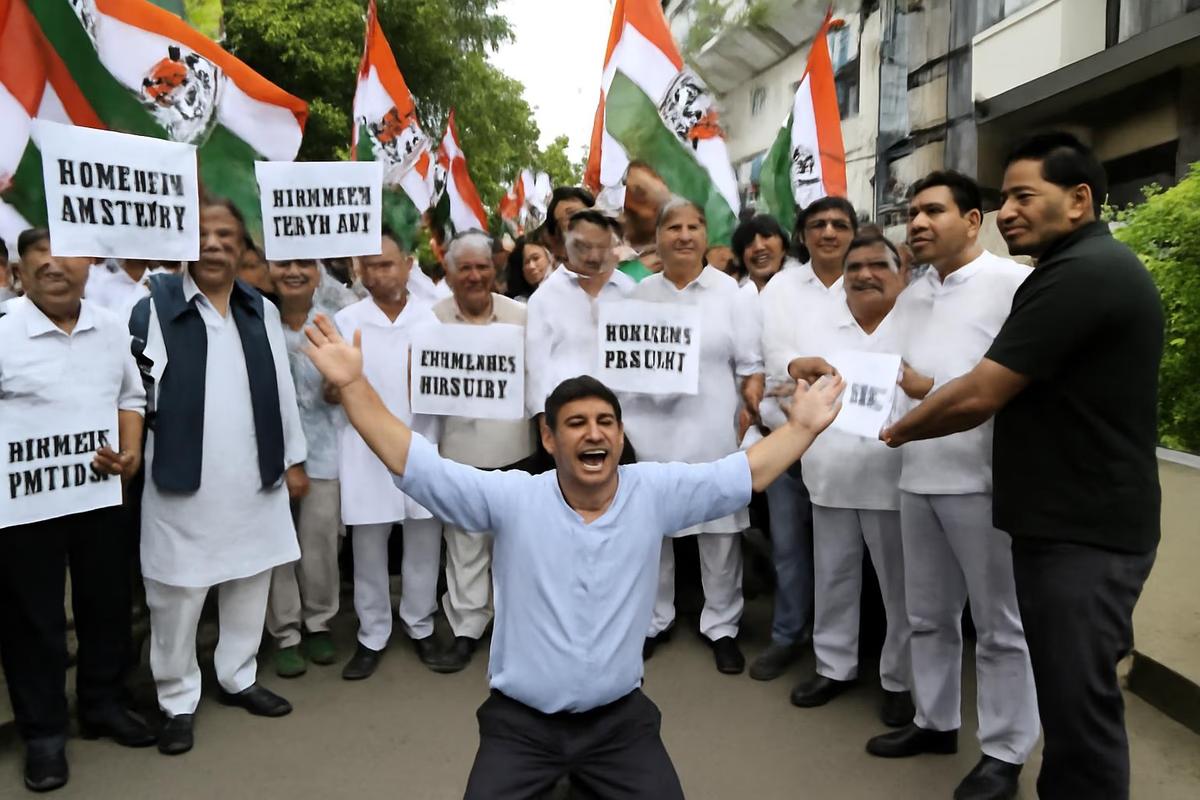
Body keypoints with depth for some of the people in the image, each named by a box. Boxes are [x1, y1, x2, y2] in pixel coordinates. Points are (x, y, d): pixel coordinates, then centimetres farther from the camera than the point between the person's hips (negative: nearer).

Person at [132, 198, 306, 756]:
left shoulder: (262, 311, 8)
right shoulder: (154, 307, -5)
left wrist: (293, 459, 13)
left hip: (256, 481, 4)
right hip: (182, 482, -4)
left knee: (250, 587, 15)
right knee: (176, 597, 6)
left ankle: (238, 678, 34)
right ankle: (178, 701, 24)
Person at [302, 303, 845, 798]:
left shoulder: (653, 493, -6)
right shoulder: (513, 498, -11)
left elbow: (746, 473, -2)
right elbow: (411, 463, -14)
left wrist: (803, 425, -9)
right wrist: (353, 384, -21)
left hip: (619, 720, 1)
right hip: (521, 722, -1)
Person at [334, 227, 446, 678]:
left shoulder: (432, 318, 3)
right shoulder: (345, 321, 1)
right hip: (368, 451, -1)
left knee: (424, 543, 11)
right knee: (368, 548, 8)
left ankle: (420, 626, 29)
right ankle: (372, 636, 23)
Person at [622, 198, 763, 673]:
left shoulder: (731, 291, 1)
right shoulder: (641, 294, 7)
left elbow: (750, 365, 1)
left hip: (712, 431, -2)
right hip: (650, 430, 2)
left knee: (720, 530, 6)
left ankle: (721, 625, 23)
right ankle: (654, 620, 28)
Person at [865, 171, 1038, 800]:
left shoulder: (1015, 282, -7)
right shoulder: (912, 296, 16)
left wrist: (935, 388, -21)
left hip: (983, 478, -7)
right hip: (917, 476, 7)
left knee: (998, 624, 7)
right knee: (928, 614, 17)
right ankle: (935, 720, 34)